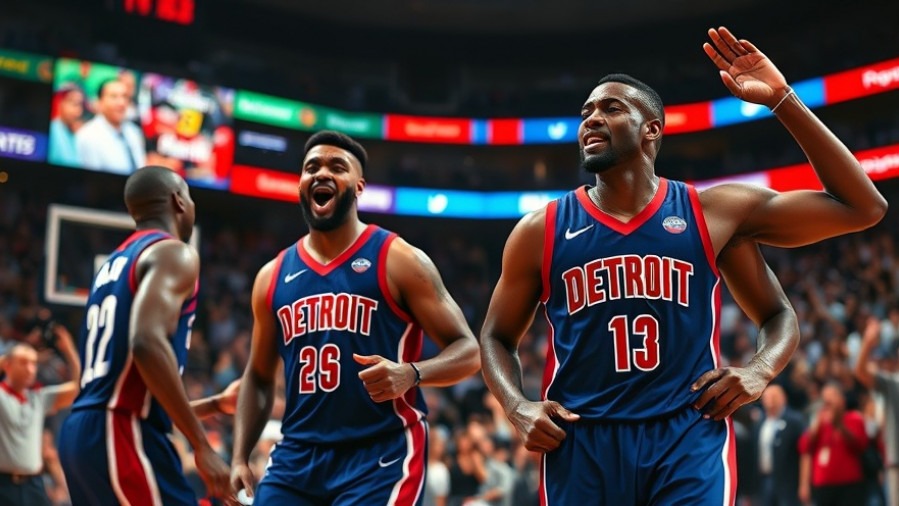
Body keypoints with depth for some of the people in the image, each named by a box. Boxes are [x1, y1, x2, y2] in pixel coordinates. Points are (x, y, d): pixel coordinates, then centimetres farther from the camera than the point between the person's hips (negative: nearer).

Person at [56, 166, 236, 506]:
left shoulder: (115, 263, 24)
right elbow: (148, 343, -23)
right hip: (122, 434, -10)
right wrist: (202, 447, -21)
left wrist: (214, 404, 35)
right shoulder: (173, 253, -4)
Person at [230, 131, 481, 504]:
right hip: (296, 458, 5)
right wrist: (240, 458, 9)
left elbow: (467, 350, -4)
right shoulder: (273, 277, 12)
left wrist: (410, 373, -23)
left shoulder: (398, 261, -2)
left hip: (380, 457, -5)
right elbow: (258, 377, 21)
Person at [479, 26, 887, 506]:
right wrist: (518, 408, -3)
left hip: (690, 439, -1)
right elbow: (496, 336, 16)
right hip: (582, 444, 1)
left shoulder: (714, 212, 3)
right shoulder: (540, 231, 6)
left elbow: (861, 208, 7)